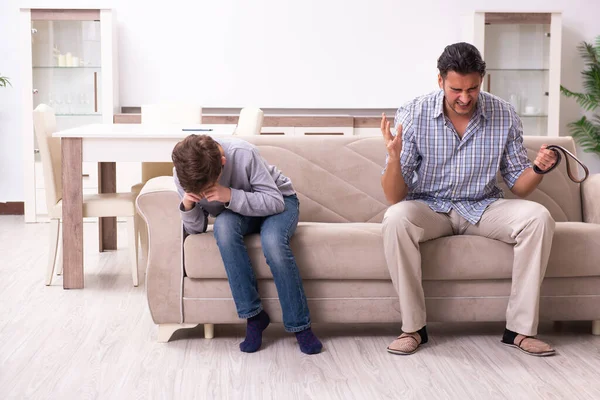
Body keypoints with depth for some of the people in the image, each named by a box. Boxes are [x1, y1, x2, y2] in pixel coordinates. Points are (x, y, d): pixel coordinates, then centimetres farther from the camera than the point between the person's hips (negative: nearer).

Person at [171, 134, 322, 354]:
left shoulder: (244, 154, -32)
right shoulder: (183, 173, -20)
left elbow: (276, 201, -26)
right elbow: (197, 228, -11)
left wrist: (230, 196, -39)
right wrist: (187, 207, -33)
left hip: (280, 200, -3)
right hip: (238, 211, 3)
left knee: (272, 241, -36)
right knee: (223, 226, -33)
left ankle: (300, 326, -20)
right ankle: (253, 315, -24)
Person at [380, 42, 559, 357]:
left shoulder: (504, 116, -9)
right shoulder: (412, 115, -15)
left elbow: (518, 186, 0)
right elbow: (395, 198, -16)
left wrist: (538, 168, -22)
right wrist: (394, 158, -35)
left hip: (483, 207, 2)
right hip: (429, 208, -2)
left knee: (538, 218, -24)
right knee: (395, 220, -34)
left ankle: (520, 328, -14)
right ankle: (413, 327, -18)